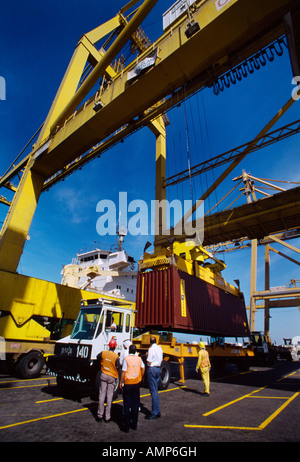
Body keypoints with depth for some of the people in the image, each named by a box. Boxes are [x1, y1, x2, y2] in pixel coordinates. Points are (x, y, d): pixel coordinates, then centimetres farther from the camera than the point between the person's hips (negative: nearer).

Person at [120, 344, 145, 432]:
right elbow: (143, 368, 7)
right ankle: (134, 424, 22)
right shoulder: (139, 359, 0)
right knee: (135, 404, 14)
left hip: (128, 383, -3)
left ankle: (127, 426, 12)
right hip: (136, 383, 3)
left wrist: (120, 382, -3)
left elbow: (123, 372, -13)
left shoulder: (126, 359, -12)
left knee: (127, 405, 7)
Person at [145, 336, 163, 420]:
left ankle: (154, 413, 4)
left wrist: (147, 356, 1)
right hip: (158, 368, 7)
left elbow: (149, 362, -15)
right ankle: (158, 411, 22)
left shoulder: (151, 349, -15)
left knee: (153, 390, -2)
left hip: (152, 369, -7)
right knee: (156, 390, 16)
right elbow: (161, 360, 13)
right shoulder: (160, 348, 6)